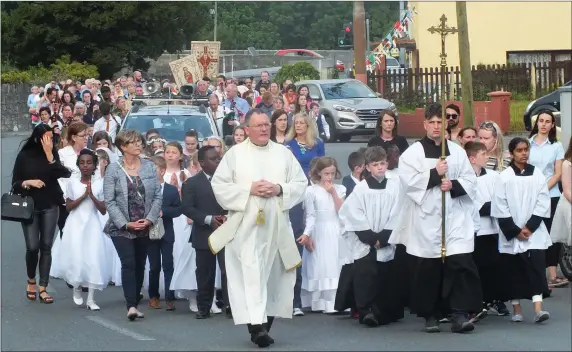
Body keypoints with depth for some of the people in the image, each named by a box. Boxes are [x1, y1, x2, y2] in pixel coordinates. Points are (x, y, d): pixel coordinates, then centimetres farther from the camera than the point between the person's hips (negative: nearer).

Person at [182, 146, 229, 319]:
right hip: (204, 234, 0)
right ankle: (204, 307, 13)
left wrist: (228, 217, -13)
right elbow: (187, 208, -6)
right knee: (205, 273, 5)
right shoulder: (192, 183, 3)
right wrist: (209, 219, -16)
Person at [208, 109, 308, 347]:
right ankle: (256, 325, -20)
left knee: (274, 273, 6)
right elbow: (219, 185, -2)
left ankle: (265, 325, 17)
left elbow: (301, 184, 8)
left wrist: (280, 189, -10)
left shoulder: (284, 154, 9)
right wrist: (249, 189, -13)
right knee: (251, 273, -13)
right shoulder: (235, 154, 2)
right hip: (246, 225, -3)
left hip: (276, 225, 3)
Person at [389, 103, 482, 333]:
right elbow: (408, 181, -9)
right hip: (425, 219, -1)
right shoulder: (413, 152, 2)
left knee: (460, 264, -10)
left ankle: (460, 314, -10)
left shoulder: (457, 151, 11)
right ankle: (431, 315, 14)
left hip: (454, 218, 1)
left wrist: (453, 185, -12)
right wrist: (435, 174, -13)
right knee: (427, 269, 2)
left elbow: (470, 181, 7)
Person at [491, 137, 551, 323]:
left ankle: (538, 308, -17)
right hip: (511, 233, 0)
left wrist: (530, 227, -9)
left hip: (534, 232, 1)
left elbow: (543, 202, 0)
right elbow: (500, 207, -4)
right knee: (514, 270, 5)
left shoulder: (537, 174, 3)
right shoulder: (504, 177, -2)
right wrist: (515, 230, -9)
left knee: (536, 267, -10)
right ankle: (516, 309, 15)